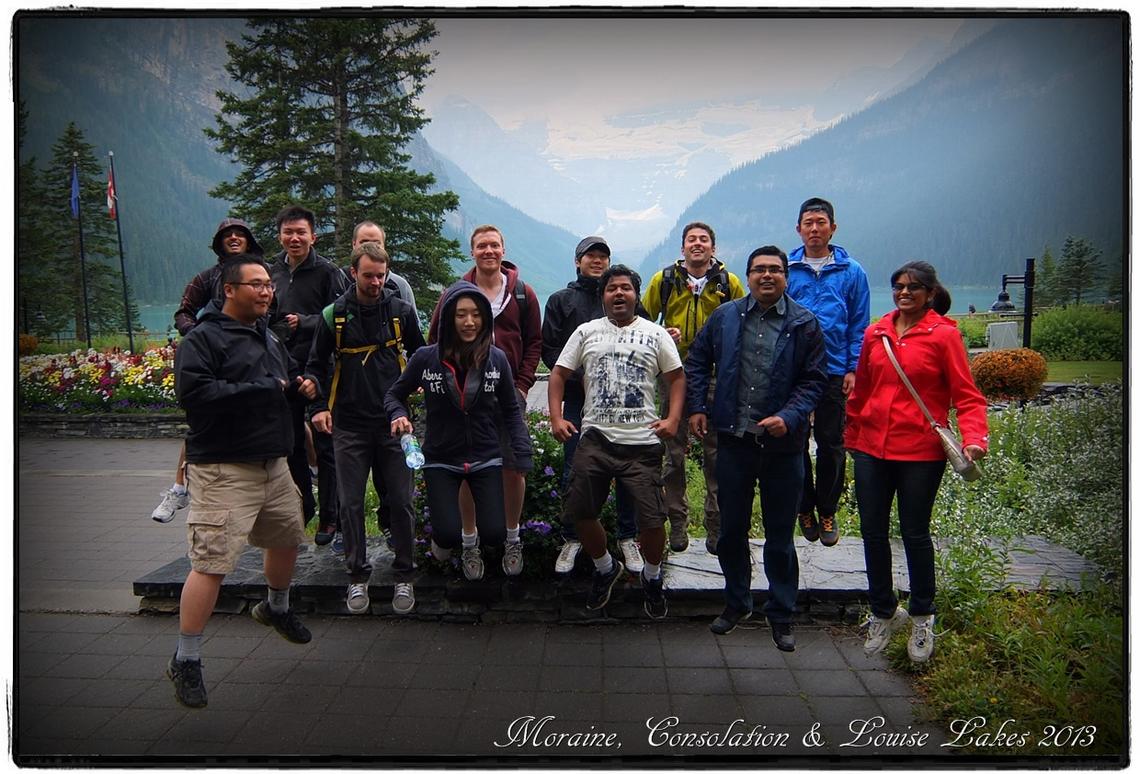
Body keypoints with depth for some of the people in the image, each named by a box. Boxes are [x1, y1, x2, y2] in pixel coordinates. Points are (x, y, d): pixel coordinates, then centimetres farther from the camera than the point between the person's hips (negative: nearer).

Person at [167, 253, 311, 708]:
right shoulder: (203, 338, -9)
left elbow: (291, 376, 31)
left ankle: (276, 608, 50)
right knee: (211, 563, -10)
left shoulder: (269, 338, 17)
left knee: (287, 539, 22)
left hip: (274, 465, 8)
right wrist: (262, 389, -19)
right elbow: (192, 392, -23)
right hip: (223, 470, -8)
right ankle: (185, 660, 4)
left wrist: (301, 385, 6)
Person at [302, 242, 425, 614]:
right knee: (351, 503, 4)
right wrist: (318, 407, -2)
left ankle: (404, 576, 15)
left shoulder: (401, 310, 3)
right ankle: (357, 576, 18)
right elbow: (316, 365, 10)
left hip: (393, 422, 0)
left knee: (401, 501, 1)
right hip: (349, 426, 0)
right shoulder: (334, 315, 2)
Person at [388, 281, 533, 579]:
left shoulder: (497, 359, -8)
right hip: (441, 460, 0)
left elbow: (511, 410, 2)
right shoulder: (425, 358, -10)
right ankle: (456, 540, 27)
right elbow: (395, 394, 4)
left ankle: (512, 537, 33)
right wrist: (398, 415, -18)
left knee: (494, 534, -6)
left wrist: (523, 453, -8)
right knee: (449, 536, -12)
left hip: (486, 458, 1)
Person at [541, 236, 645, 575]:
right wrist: (582, 377, -10)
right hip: (578, 397, 0)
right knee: (574, 470, 3)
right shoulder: (561, 300, 9)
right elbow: (550, 349, 3)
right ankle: (572, 538, 18)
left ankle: (628, 537, 18)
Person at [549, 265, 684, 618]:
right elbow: (559, 373, 10)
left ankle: (652, 576, 26)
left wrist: (673, 419, -7)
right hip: (595, 439, 2)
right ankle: (605, 568, 32)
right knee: (581, 514, 4)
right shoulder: (586, 332, 10)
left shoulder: (655, 333, 7)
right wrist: (556, 417, -3)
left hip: (642, 443, -1)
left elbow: (676, 377, 8)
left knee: (652, 519, -4)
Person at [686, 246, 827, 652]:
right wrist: (697, 408, 1)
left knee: (780, 535, 8)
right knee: (731, 529, 13)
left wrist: (789, 417, -17)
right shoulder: (724, 317, 4)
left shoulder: (805, 324, -2)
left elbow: (814, 380, -2)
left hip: (782, 443, -2)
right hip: (733, 439, 2)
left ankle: (781, 614, 24)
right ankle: (736, 603, 32)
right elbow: (697, 362, 12)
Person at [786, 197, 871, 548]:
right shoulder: (786, 269, 3)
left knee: (830, 443, 7)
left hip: (834, 371, 0)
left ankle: (827, 511, 21)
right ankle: (804, 507, 23)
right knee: (795, 441, 7)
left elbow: (859, 326, 4)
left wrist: (853, 369, -5)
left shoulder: (852, 272, 3)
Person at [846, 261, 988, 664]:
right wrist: (852, 434, 17)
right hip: (872, 447, 4)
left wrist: (974, 436, -22)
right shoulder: (875, 333, 7)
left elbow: (966, 395, -8)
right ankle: (884, 612, 30)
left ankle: (922, 618, 29)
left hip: (921, 451, -4)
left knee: (915, 533, 7)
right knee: (873, 533, 10)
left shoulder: (944, 334, -6)